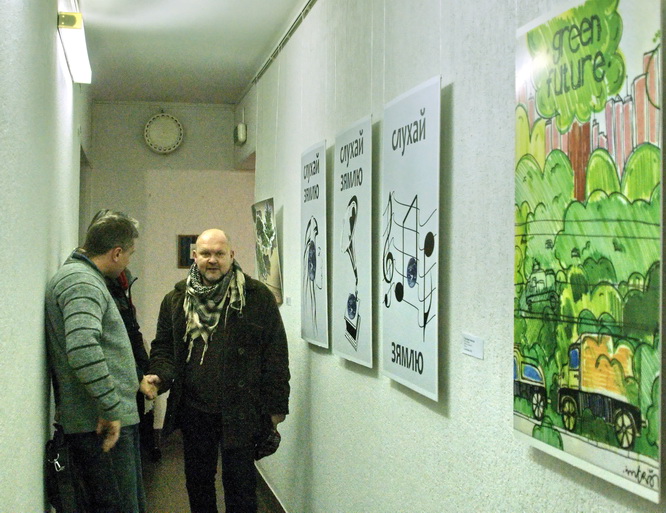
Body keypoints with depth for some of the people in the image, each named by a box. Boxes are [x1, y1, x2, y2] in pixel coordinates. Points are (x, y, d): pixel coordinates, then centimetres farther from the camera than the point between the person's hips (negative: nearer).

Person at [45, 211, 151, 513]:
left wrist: (135, 382, 26)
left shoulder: (84, 278, 18)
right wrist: (110, 409, -26)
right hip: (102, 425, -11)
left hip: (114, 420, 11)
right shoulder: (82, 282, -16)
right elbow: (83, 349, -31)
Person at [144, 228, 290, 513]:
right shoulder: (175, 300, 7)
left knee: (240, 489, 4)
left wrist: (276, 407, -5)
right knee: (198, 483, 17)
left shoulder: (258, 297, -3)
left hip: (240, 413, -3)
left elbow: (276, 356, -2)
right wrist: (160, 376, -7)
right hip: (194, 412, 4)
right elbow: (163, 347, 14)